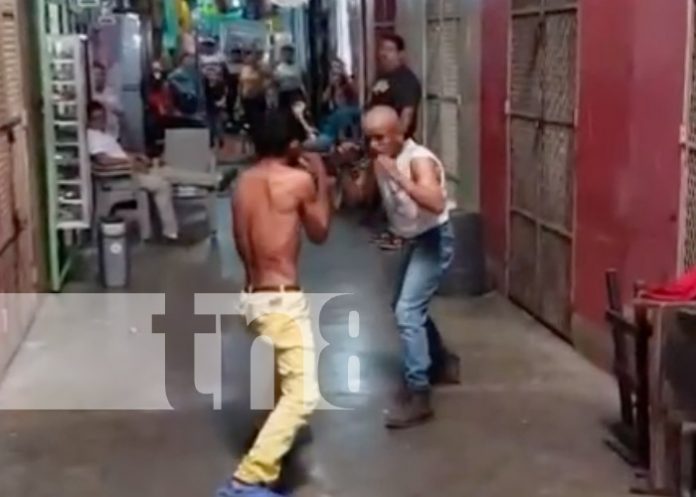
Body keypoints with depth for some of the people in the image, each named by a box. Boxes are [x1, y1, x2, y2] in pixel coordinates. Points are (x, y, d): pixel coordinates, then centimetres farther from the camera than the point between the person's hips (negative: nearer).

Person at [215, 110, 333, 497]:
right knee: (303, 395, -11)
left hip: (254, 295, 9)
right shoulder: (299, 179, -11)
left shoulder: (243, 183, 8)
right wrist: (321, 179, 14)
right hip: (282, 298, -9)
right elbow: (320, 233, 5)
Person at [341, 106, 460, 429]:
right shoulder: (378, 162, 0)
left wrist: (398, 177, -43)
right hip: (413, 241, 9)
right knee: (407, 306, 22)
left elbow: (436, 204, -40)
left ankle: (417, 394, -11)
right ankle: (442, 364, 42)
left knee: (407, 311, -17)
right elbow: (355, 197, 3)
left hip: (434, 240, -9)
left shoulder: (419, 160, -24)